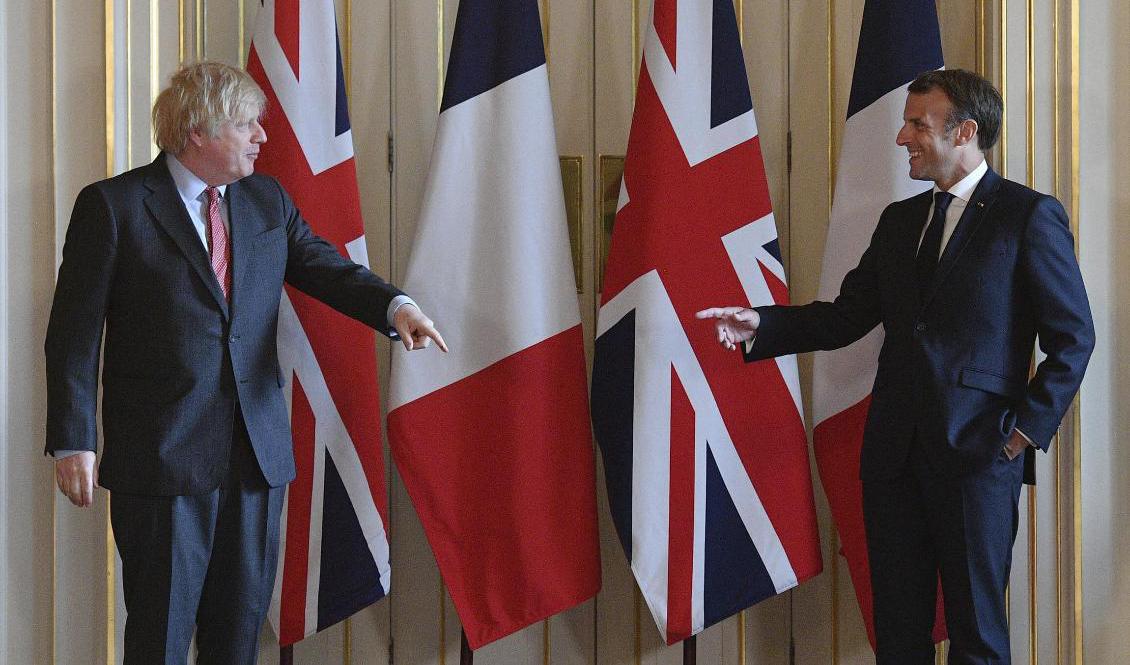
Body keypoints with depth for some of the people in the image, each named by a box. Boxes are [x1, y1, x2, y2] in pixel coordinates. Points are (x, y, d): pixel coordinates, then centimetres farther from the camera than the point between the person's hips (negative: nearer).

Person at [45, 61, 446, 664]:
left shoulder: (267, 200, 12)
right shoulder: (112, 206, -5)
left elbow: (324, 267, 7)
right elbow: (74, 335, -6)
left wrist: (395, 306, -15)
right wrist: (72, 443, -12)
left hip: (258, 451, 5)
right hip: (161, 454, -5)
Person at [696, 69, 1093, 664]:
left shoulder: (1030, 215, -5)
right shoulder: (899, 219, 15)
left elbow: (1073, 338, -5)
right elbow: (847, 316, 13)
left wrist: (1027, 429, -9)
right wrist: (761, 325, -1)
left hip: (976, 452, -6)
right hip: (895, 449, 6)